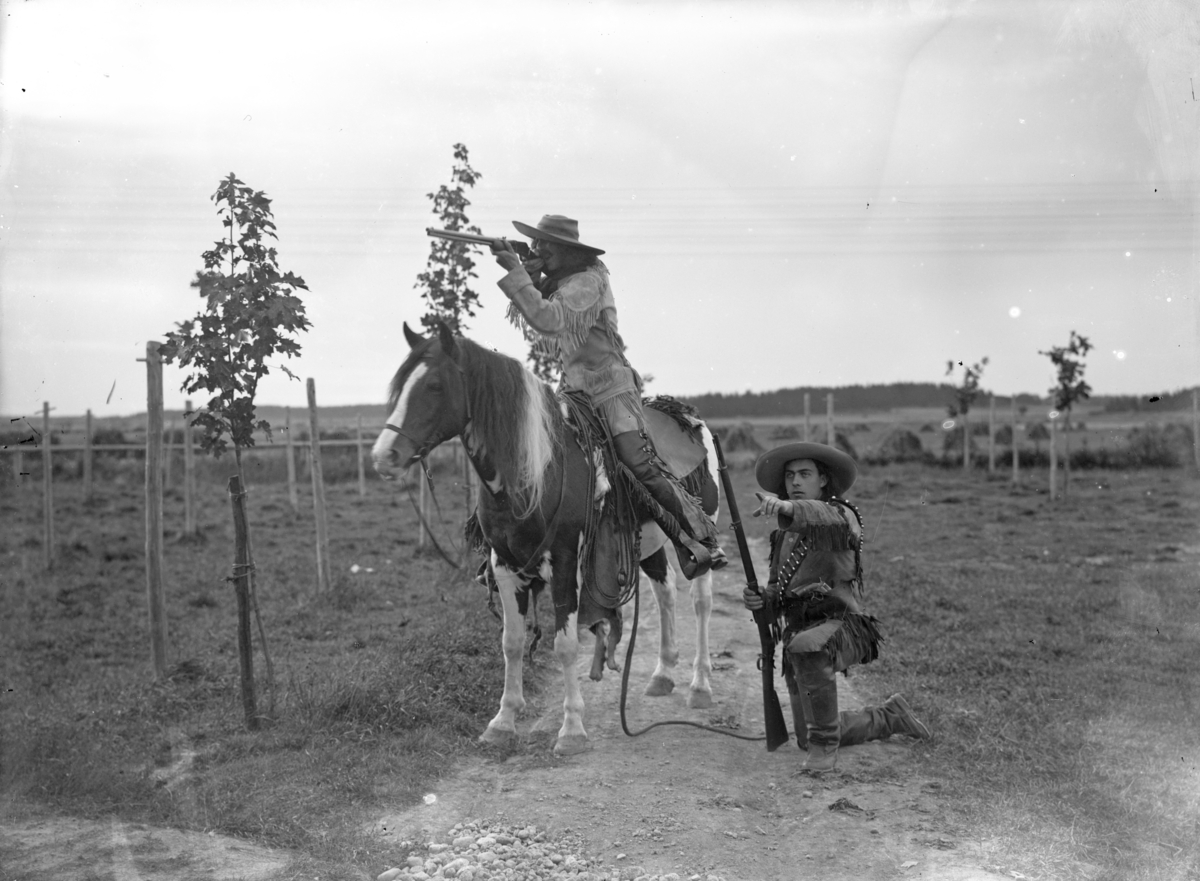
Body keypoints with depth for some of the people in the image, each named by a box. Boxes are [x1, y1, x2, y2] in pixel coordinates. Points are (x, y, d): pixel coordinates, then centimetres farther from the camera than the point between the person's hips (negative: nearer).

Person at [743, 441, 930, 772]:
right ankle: (889, 717, 36)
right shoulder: (784, 535, 19)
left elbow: (823, 517, -30)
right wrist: (761, 599, -2)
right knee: (806, 740, 13)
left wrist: (786, 508, -51)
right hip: (799, 634, 8)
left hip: (838, 625, -8)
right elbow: (779, 590, 23)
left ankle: (825, 743, -26)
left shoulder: (841, 515, -3)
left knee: (806, 648, -43)